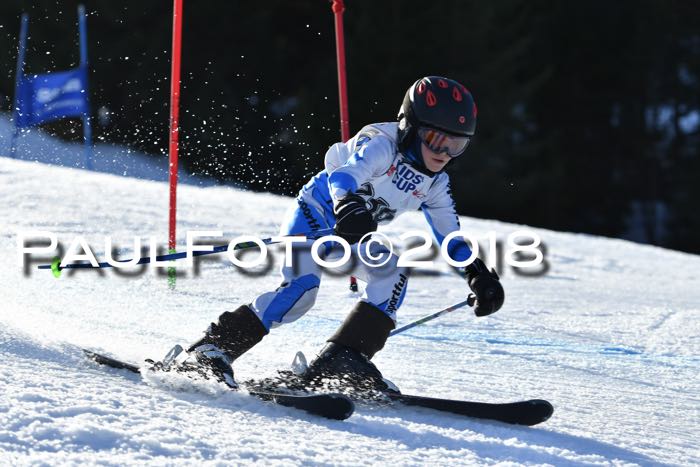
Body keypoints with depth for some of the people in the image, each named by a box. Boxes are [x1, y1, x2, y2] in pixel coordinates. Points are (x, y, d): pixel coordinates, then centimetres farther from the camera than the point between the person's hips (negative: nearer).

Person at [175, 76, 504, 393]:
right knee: (302, 287, -27)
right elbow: (343, 176, -41)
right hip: (315, 213, -7)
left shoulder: (434, 184, 0)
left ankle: (343, 358, -23)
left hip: (354, 234, 7)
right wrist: (349, 206, -62)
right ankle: (211, 349, -23)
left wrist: (478, 273, -2)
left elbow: (450, 236, 11)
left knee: (393, 272, -18)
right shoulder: (381, 144, -23)